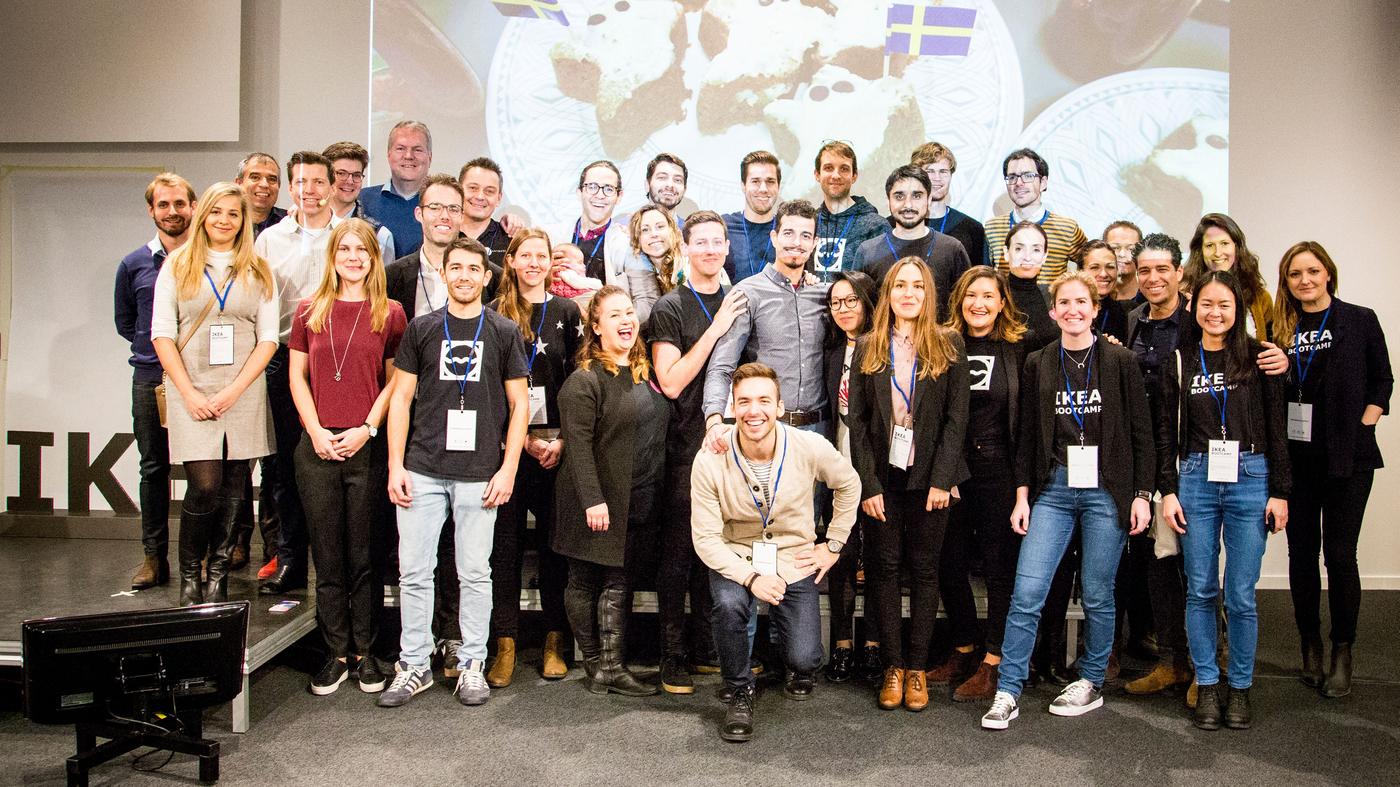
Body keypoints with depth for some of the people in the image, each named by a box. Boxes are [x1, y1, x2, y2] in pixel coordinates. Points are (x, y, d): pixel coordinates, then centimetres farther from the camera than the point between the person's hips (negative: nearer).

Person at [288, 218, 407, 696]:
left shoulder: (389, 314, 3)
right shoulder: (310, 311, 8)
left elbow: (395, 381, 2)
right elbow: (297, 376, 8)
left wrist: (368, 428, -8)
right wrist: (316, 431, -4)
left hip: (368, 447, -2)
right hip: (318, 448, 2)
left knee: (364, 557, 5)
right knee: (327, 558, 7)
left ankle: (365, 652, 16)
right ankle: (336, 653, 17)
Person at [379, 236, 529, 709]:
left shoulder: (504, 332, 5)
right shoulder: (421, 329, 8)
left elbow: (519, 404, 4)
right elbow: (401, 398, 8)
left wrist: (508, 469, -4)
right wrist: (396, 465, 0)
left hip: (479, 474, -1)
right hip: (422, 471, 2)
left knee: (475, 573, 6)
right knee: (413, 571, 5)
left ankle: (472, 665, 19)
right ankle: (414, 665, 18)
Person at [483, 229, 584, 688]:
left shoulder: (567, 313, 8)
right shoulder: (493, 314, 6)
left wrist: (563, 440, -7)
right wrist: (522, 439, -8)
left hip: (557, 445, 0)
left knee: (554, 541, 4)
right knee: (506, 541, 1)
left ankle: (554, 641, 13)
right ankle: (505, 643, 9)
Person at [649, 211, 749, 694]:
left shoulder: (737, 303, 13)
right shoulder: (670, 308, -3)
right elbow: (670, 383, -13)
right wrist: (716, 329, -15)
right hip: (687, 447, -4)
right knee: (679, 550, 2)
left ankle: (705, 648, 23)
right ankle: (673, 655, 12)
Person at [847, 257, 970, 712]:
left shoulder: (948, 346, 2)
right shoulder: (868, 349, 5)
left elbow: (956, 417, -2)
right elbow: (857, 421, 1)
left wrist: (941, 480, -11)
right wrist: (868, 484, -7)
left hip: (930, 476, -1)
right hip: (883, 476, 1)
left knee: (924, 570, 5)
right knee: (886, 568, 4)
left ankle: (917, 668, 14)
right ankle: (892, 667, 14)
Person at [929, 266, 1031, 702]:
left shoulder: (1019, 348, 0)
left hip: (998, 471, -3)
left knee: (1000, 567, 4)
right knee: (950, 565, 10)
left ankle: (993, 663, 14)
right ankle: (963, 651, 28)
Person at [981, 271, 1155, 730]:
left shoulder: (1120, 362, 2)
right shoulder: (1037, 365, 7)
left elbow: (1141, 433, 3)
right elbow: (1027, 435, 8)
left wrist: (1142, 494, -3)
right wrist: (1022, 496, 4)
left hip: (1106, 490, -1)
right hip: (1053, 489, 1)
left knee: (1098, 594, 7)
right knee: (1026, 593, -6)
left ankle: (1091, 683, 26)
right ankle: (1007, 693, 2)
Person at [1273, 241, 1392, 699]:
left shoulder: (1360, 321, 2)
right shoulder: (1279, 329, 6)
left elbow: (1382, 379, 6)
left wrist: (1365, 422, -5)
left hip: (1347, 456, -2)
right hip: (1295, 456, 2)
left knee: (1339, 554, -2)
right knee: (1302, 553, 8)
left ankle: (1342, 654, 11)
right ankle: (1310, 647, 21)